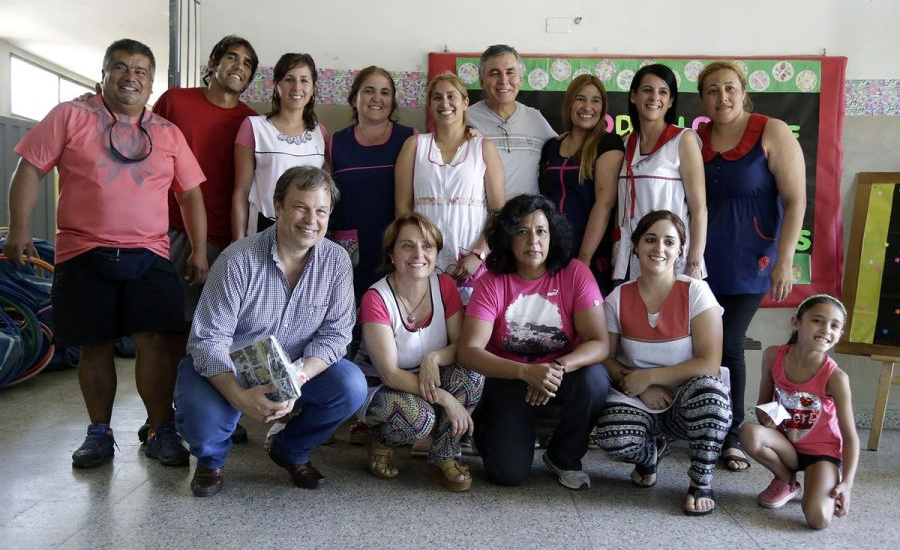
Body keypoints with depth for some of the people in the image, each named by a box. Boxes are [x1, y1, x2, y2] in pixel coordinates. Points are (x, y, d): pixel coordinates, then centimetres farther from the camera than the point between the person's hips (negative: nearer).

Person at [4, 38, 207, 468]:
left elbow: (190, 193, 11)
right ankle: (99, 433, 22)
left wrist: (199, 251, 4)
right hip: (83, 255, -1)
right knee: (95, 346, 7)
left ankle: (161, 432, 4)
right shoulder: (70, 116, 5)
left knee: (158, 340, -9)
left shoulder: (168, 133, 11)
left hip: (149, 256, 1)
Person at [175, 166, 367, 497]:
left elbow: (335, 332, -11)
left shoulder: (336, 261, -11)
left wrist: (297, 379, -28)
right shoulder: (238, 261, -21)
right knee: (202, 417, -32)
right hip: (226, 370, -2)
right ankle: (212, 459, 10)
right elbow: (209, 340, -22)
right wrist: (240, 396, -38)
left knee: (351, 387, -22)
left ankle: (291, 451, 9)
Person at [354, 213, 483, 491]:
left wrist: (434, 358, -29)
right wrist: (444, 398, -32)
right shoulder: (376, 299, -21)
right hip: (379, 389, -4)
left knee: (473, 374, -26)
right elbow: (390, 374, -23)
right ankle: (379, 439, 2)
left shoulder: (445, 286, -8)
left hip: (429, 381, 4)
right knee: (420, 417, -36)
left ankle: (443, 458, -7)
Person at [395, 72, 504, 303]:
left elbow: (499, 210, 2)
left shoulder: (484, 148, 7)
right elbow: (402, 207, 5)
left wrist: (478, 255, -9)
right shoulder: (414, 145, 10)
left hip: (472, 264, 0)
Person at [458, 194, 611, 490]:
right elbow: (469, 351, -20)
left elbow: (599, 343, -16)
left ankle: (563, 457, -3)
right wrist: (526, 372, -34)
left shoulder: (575, 274, -11)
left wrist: (559, 368, -36)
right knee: (509, 472, -17)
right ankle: (488, 425, 21)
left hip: (563, 373, 2)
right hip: (509, 377, -1)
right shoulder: (491, 283, -12)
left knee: (594, 378, -32)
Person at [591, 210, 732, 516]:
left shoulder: (695, 292, -10)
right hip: (638, 401, 2)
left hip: (686, 402, -1)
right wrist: (635, 384, -15)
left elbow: (709, 365, -16)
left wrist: (648, 377, -17)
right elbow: (606, 358, 3)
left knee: (709, 389, -36)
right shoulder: (619, 298, -3)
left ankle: (701, 482, -9)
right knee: (611, 437, -31)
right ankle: (652, 453, 10)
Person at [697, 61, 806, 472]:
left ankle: (731, 437, 15)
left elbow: (795, 200, -7)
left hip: (748, 264, -3)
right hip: (700, 262, 3)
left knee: (728, 345, -3)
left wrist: (784, 261, -13)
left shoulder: (772, 133, -4)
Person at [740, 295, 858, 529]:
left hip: (822, 450, -3)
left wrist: (846, 483, -22)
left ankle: (824, 487, 13)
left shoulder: (835, 378, -20)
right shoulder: (773, 356, -12)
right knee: (749, 433, -31)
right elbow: (763, 402, 2)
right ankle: (787, 482, 1)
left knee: (819, 520, -26)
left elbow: (850, 437, -13)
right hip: (785, 444, 3)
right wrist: (764, 417, -21)